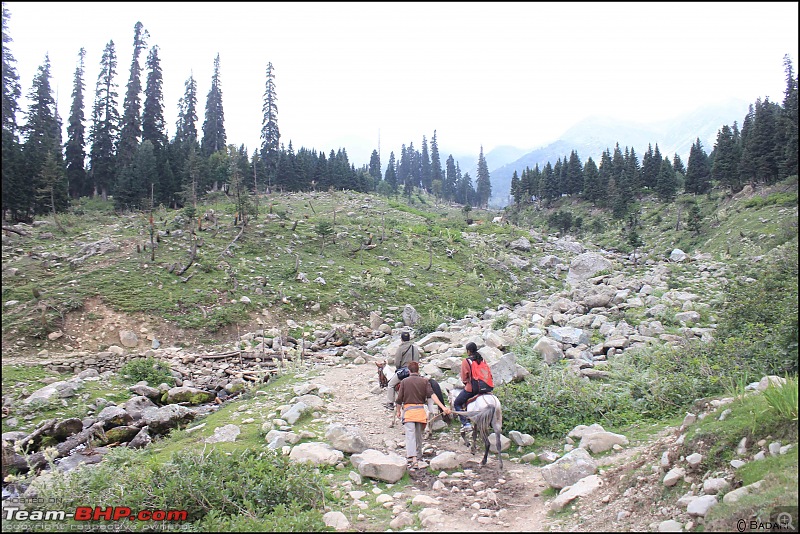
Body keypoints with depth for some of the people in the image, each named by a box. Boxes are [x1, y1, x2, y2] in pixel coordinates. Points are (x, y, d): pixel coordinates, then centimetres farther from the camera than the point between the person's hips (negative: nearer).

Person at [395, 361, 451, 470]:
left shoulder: (404, 382, 1)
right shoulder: (424, 381, 4)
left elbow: (399, 399, 1)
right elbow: (432, 395, -8)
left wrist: (398, 411, 18)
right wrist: (443, 407, -13)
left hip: (408, 410, -3)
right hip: (420, 410, 3)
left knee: (410, 435, -9)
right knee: (418, 435, 17)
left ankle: (413, 459, -24)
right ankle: (418, 456, 29)